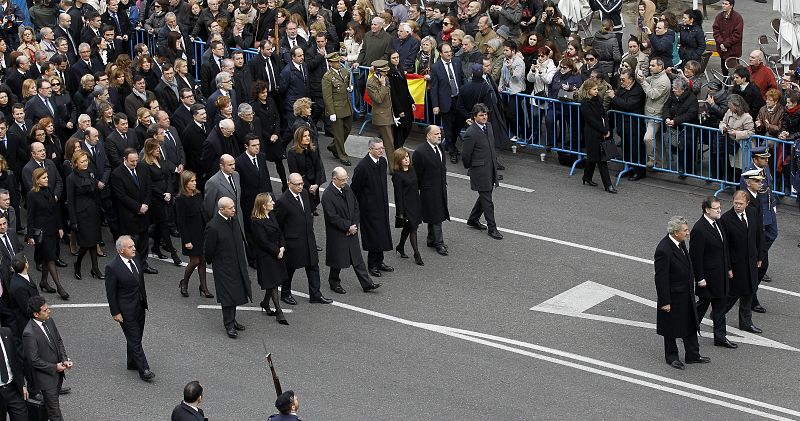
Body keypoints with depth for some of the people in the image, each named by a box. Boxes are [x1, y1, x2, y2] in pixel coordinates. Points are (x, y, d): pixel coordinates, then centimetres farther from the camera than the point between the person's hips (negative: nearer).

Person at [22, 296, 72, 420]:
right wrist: (54, 367, -16)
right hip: (46, 377, -7)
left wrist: (65, 360, -5)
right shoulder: (29, 333, -27)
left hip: (57, 373, 7)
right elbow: (34, 360, -22)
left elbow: (59, 341, 10)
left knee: (51, 404, 21)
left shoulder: (49, 321, -3)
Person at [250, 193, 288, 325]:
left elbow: (280, 234, 10)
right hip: (265, 257, -8)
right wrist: (277, 252, -16)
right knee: (272, 283, -2)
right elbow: (263, 242, -20)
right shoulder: (256, 223, -20)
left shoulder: (271, 217, 7)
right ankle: (279, 312, 2)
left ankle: (265, 303, 36)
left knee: (274, 282, 16)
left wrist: (282, 247, -5)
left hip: (277, 253, 8)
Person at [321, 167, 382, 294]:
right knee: (338, 260, 8)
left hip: (351, 231, 6)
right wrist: (348, 227, -16)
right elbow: (332, 217, -21)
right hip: (337, 234, -6)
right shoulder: (327, 196, -19)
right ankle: (334, 282, 27)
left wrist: (355, 225, -2)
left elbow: (356, 207, 9)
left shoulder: (347, 189, 3)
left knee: (357, 259, 9)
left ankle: (367, 283, 12)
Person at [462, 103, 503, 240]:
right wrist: (469, 168, 1)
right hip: (480, 171, -8)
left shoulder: (488, 126, 5)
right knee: (487, 200, -2)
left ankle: (473, 220, 36)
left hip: (491, 168, 8)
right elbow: (466, 155, -12)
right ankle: (492, 228, 5)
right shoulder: (470, 134, -21)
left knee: (485, 196, 19)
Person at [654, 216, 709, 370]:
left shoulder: (680, 242, -3)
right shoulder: (664, 250, -29)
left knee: (691, 324, 17)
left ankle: (692, 355, 30)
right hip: (673, 296, -8)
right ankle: (671, 357, 28)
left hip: (686, 293, 8)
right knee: (671, 328, 11)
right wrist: (665, 302, -20)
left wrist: (691, 286, 20)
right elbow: (661, 278, -24)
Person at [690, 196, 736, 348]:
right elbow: (695, 256, -21)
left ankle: (720, 337, 20)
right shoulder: (699, 229, -23)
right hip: (708, 276, -8)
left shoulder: (718, 223, 5)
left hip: (721, 274, 8)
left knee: (720, 305, 12)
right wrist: (700, 278, -19)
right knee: (703, 304, 6)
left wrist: (728, 268, 17)